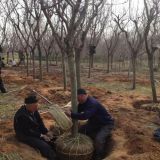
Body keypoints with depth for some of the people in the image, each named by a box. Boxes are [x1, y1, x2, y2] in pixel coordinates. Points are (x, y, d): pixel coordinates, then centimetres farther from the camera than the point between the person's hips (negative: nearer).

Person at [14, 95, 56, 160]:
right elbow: (27, 131, -25)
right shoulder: (21, 115, -31)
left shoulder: (33, 109, -9)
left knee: (50, 140, -1)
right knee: (45, 146, -20)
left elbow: (39, 121, 3)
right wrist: (41, 136, -19)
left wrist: (46, 132, -6)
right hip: (25, 135, -8)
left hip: (35, 130, 8)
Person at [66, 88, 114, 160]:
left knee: (98, 139, -28)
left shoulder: (92, 103, -34)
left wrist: (71, 114, -36)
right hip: (95, 122, 9)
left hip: (106, 124, -9)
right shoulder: (83, 102, -4)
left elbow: (84, 116, -44)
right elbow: (78, 111, 3)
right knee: (81, 130, 2)